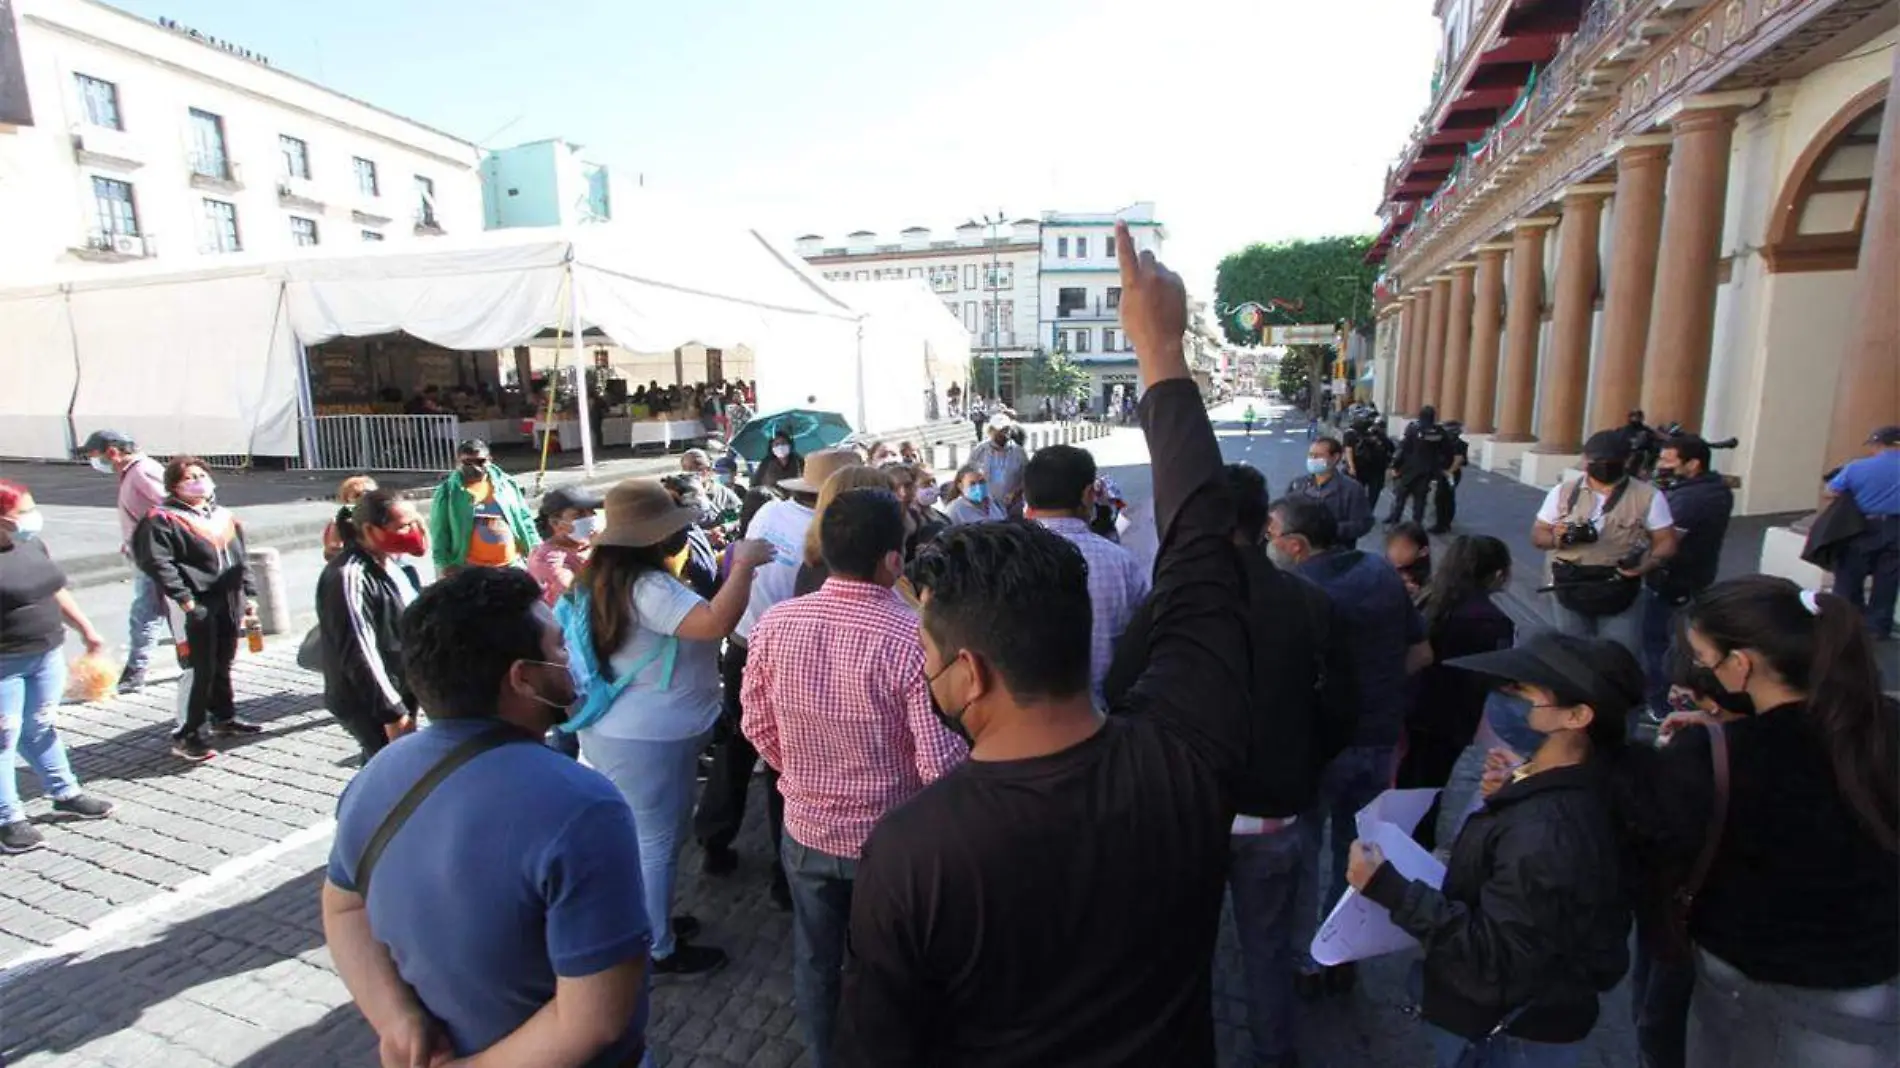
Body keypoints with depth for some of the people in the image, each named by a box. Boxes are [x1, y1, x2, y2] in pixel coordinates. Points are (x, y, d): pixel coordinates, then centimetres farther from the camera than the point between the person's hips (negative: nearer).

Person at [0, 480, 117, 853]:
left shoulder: (33, 545, 5)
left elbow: (57, 592, 16)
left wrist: (87, 630, 19)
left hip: (47, 654, 7)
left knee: (40, 729, 19)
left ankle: (65, 793, 30)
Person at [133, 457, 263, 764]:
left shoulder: (224, 516, 17)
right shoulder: (163, 519, -5)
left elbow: (240, 559, 20)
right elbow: (159, 564, -14)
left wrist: (248, 595, 14)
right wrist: (186, 600, -19)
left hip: (229, 603, 7)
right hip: (196, 606, -7)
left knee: (223, 664, 17)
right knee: (199, 669, -7)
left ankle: (224, 718, 31)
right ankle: (186, 736, 2)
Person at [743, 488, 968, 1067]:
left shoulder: (775, 623, -14)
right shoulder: (916, 638, -28)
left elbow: (759, 727, -2)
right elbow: (941, 764, -27)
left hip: (806, 827, 3)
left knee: (815, 960, 26)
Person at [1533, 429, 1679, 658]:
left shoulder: (1648, 496, -1)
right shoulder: (1563, 491, 3)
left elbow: (1667, 541, 0)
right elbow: (1537, 535, 6)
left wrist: (1646, 564, -20)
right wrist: (1556, 538, -18)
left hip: (1621, 596, -1)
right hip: (1569, 593, 2)